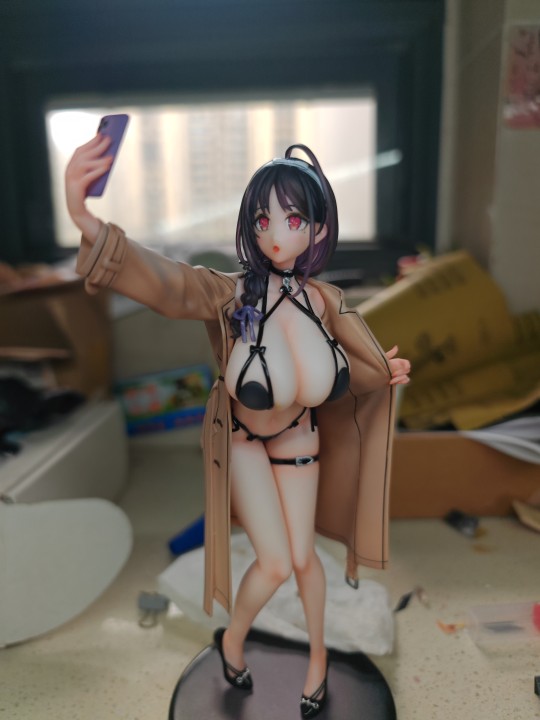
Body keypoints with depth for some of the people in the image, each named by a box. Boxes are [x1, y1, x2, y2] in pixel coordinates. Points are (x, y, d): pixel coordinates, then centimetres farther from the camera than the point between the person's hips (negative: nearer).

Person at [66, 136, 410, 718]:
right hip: (241, 438, -2)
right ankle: (232, 637, 33)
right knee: (275, 563, -4)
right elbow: (167, 282, -53)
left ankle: (318, 652, 45)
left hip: (298, 437, 3)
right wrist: (88, 223, -68)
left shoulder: (327, 301, -20)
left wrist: (385, 374, -19)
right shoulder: (233, 294, -31)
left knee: (303, 557, 14)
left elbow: (363, 364, 0)